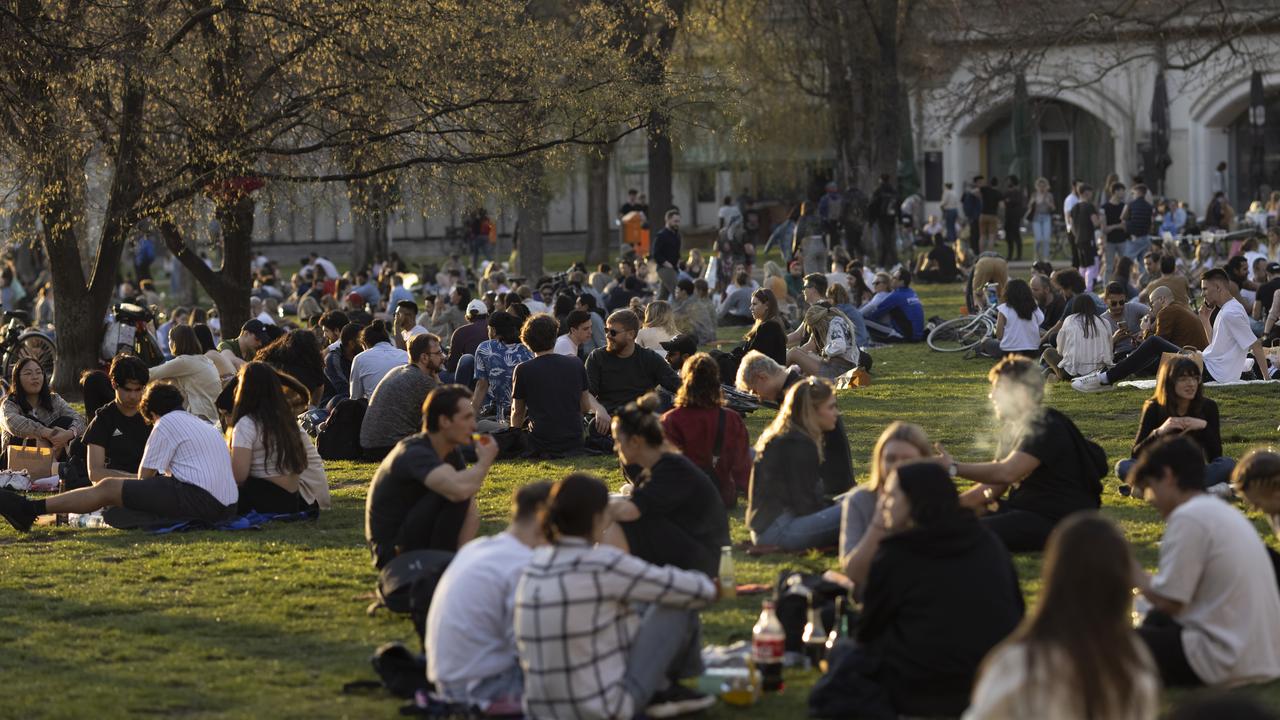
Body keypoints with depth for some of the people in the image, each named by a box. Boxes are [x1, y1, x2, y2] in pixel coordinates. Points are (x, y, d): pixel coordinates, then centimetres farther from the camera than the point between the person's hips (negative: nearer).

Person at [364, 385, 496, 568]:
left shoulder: (452, 455, 6)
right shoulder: (416, 453, -22)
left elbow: (472, 515, 1)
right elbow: (460, 490, -41)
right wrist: (485, 462, -21)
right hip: (391, 550, -9)